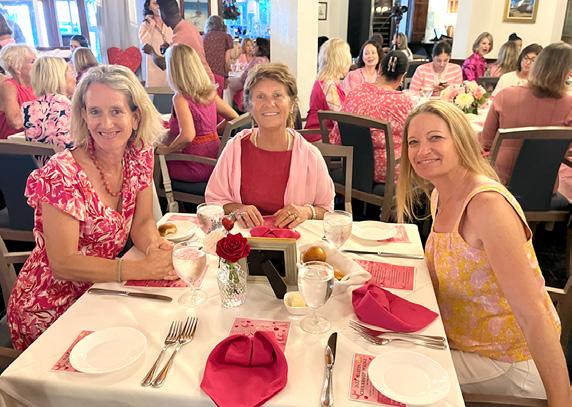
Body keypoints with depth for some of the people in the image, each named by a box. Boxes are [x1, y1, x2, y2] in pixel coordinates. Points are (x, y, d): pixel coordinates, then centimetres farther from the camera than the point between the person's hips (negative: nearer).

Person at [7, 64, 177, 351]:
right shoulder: (62, 174, -22)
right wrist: (143, 268, -30)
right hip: (50, 309, -6)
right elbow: (63, 264, -23)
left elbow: (142, 222, 1)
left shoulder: (140, 155, -5)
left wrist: (155, 247, -22)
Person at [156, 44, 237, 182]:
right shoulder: (210, 93, 2)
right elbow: (234, 117, 12)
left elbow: (187, 136, -31)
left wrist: (167, 150, -14)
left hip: (197, 170, -7)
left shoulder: (181, 98, -18)